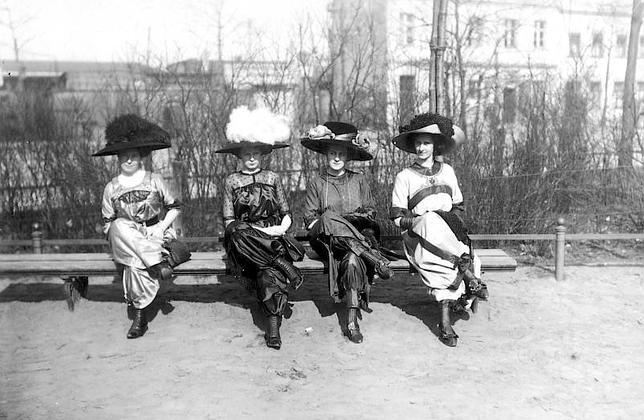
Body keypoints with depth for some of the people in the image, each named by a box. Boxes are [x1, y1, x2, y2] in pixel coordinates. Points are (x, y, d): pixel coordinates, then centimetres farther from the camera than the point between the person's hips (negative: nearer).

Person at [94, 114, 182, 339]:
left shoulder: (154, 181, 4)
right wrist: (116, 232, -11)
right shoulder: (112, 187, 8)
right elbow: (107, 223, 11)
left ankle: (140, 314, -23)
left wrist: (162, 226, -7)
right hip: (124, 238, 1)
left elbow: (174, 206, 9)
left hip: (155, 235, -1)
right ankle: (158, 262, -34)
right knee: (120, 226, -35)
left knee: (136, 261, -32)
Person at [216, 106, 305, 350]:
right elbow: (229, 221, 2)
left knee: (269, 271, -30)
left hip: (273, 236, 1)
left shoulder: (272, 178, 13)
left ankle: (273, 327, -28)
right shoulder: (231, 181, 9)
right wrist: (262, 231, -11)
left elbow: (286, 214, 14)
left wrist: (282, 228, -10)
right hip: (244, 240, 0)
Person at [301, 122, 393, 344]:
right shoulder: (316, 184, 11)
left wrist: (354, 217, -8)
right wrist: (325, 222, -15)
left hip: (358, 236, 0)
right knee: (330, 218, -36)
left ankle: (352, 321, -32)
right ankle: (375, 259, -33)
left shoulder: (358, 180, 13)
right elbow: (309, 218, 4)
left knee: (353, 260, -35)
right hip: (327, 241, 0)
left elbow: (371, 212, 10)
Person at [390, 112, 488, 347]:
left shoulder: (447, 171, 17)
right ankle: (469, 275, -32)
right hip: (418, 237, -3)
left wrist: (455, 220, -1)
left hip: (449, 237, 3)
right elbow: (398, 217, 3)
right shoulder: (404, 177, 6)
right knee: (432, 220, -38)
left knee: (448, 266, -32)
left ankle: (445, 321, -30)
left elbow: (459, 207, 21)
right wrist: (420, 220, -15)